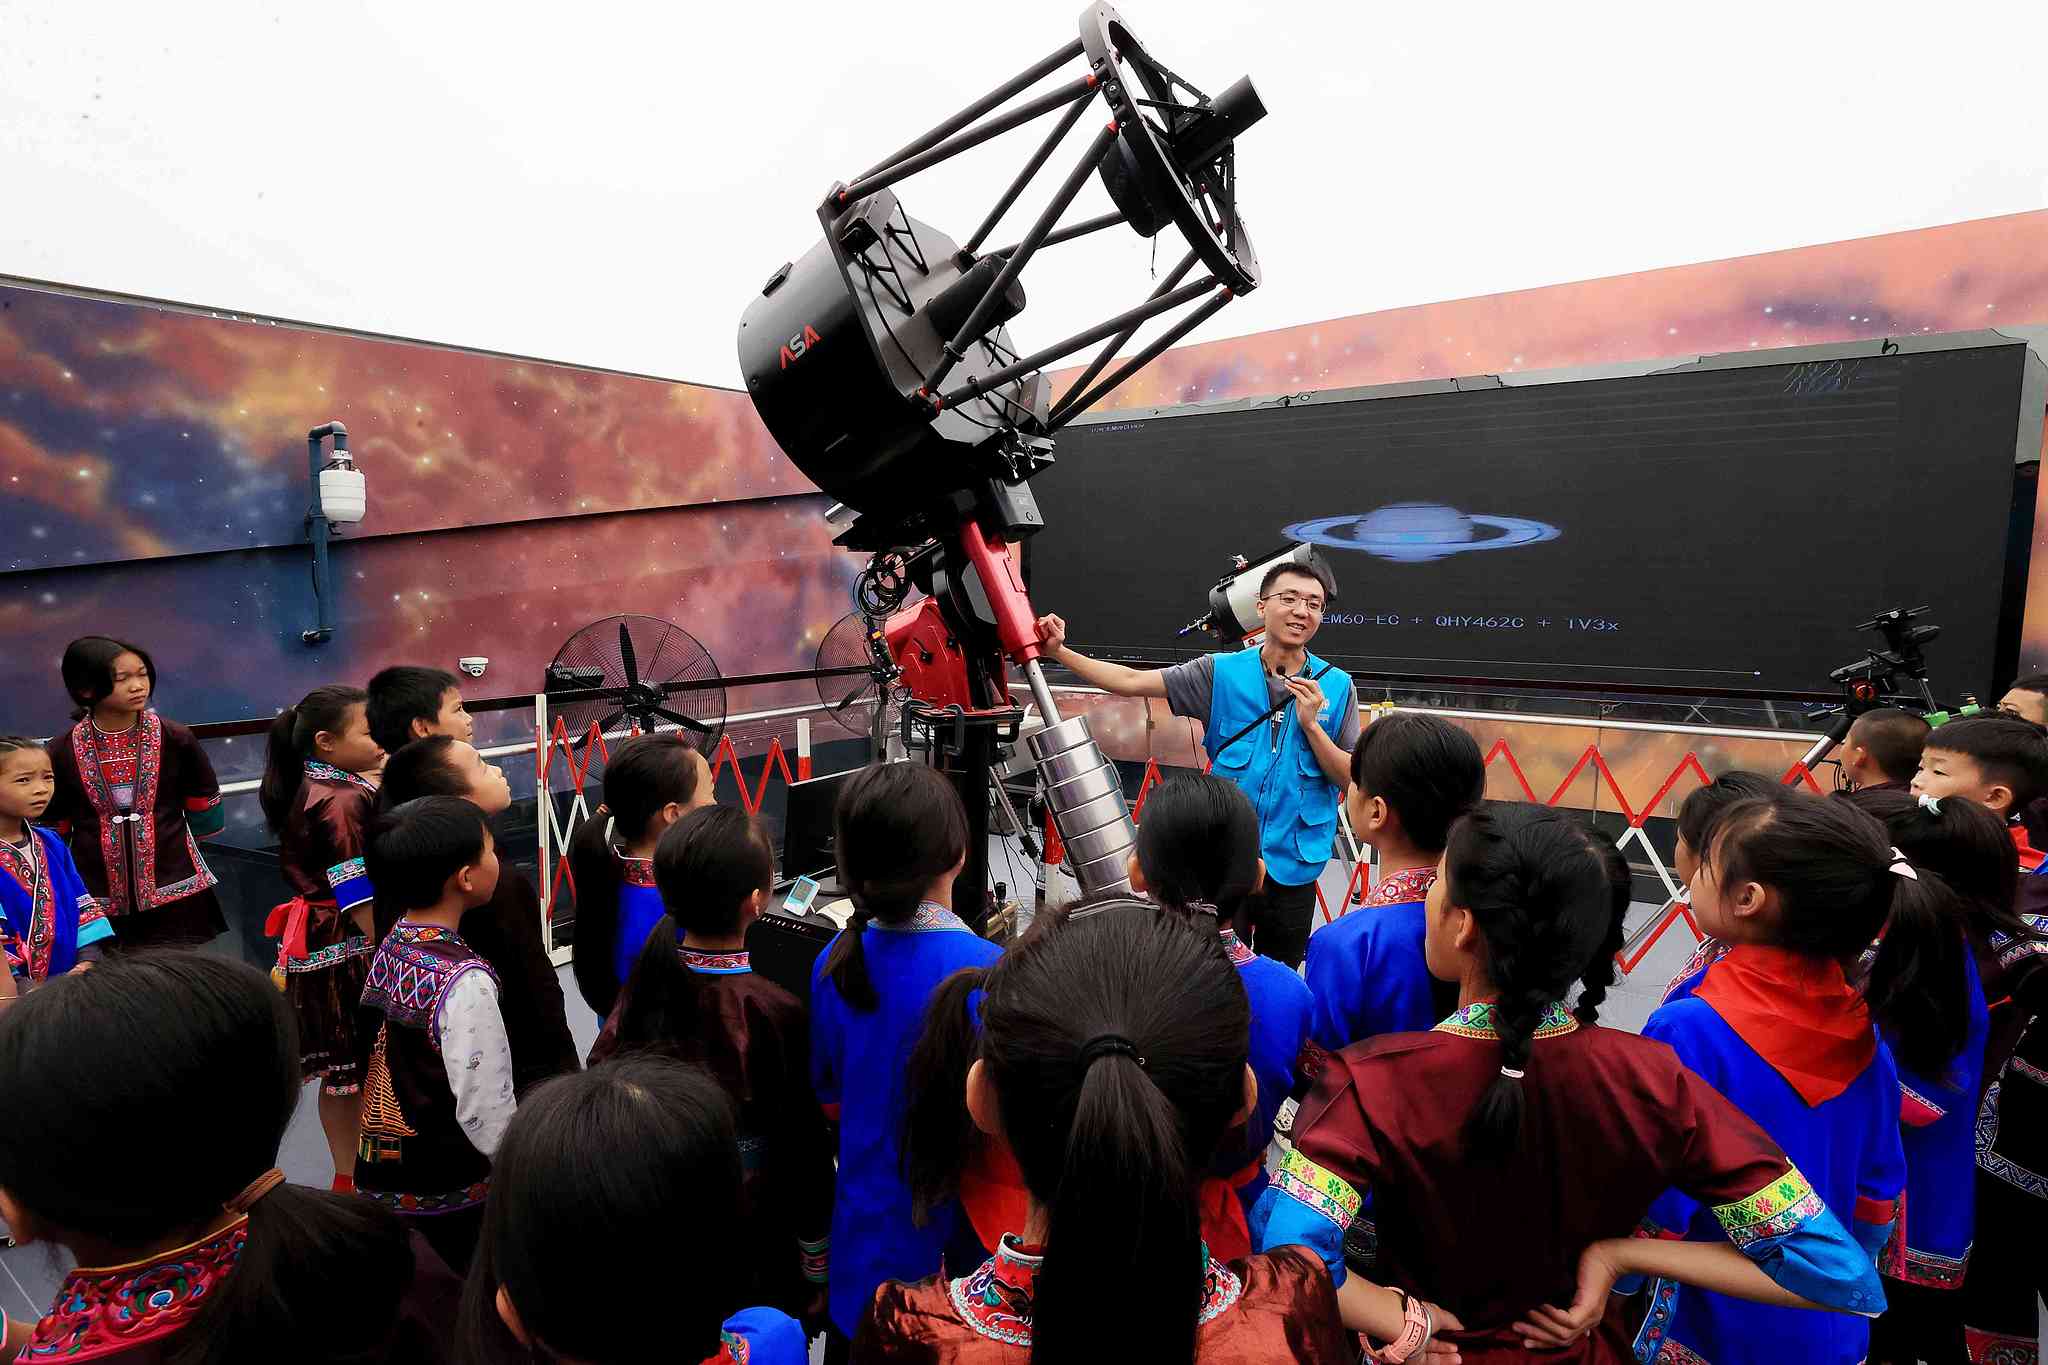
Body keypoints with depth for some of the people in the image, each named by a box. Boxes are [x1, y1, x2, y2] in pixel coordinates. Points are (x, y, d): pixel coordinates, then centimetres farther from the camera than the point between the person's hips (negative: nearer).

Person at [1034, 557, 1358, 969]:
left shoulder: (1337, 686, -2)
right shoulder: (1221, 672, -3)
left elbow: (1350, 780, -1)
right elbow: (1132, 681, -8)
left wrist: (1311, 724, -16)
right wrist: (1059, 652, -16)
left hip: (1292, 866, 1)